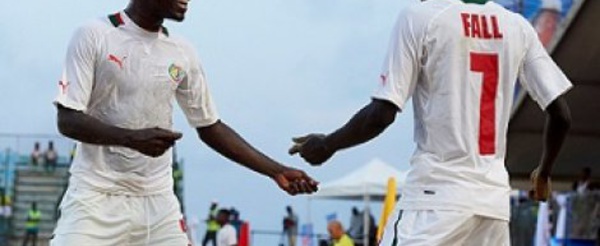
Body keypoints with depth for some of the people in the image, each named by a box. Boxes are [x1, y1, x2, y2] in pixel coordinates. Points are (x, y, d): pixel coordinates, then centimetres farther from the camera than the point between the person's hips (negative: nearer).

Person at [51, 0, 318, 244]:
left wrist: (276, 171, 8)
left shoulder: (182, 53, 8)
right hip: (96, 198, -5)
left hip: (158, 203, 5)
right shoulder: (93, 36, -6)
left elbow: (210, 127, 15)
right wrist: (132, 138, -27)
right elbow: (67, 120, -11)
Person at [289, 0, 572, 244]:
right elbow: (561, 115, 8)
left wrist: (326, 145, 8)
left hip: (438, 192, -5)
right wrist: (544, 172, 26)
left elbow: (382, 114, -8)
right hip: (495, 195, 5)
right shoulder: (517, 26, 8)